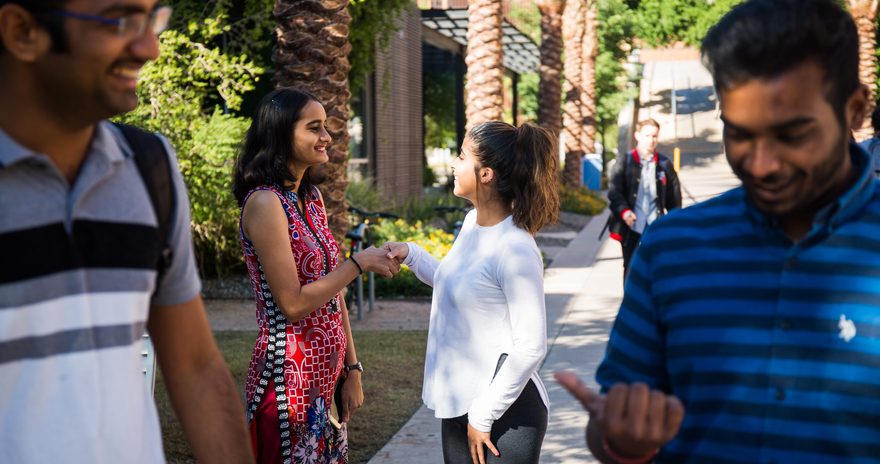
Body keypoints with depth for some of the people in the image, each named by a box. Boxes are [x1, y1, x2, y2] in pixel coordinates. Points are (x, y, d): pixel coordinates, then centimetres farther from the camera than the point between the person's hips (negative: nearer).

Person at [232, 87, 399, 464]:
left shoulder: (311, 196, 10)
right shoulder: (265, 202, -16)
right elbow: (292, 303, -19)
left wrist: (352, 369, 11)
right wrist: (360, 263, -13)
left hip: (327, 373, 8)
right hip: (290, 375, -8)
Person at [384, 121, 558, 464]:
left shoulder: (516, 249, -22)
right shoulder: (472, 222, 3)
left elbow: (530, 348, -21)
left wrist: (484, 415, -17)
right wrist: (411, 255, 7)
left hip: (507, 411, -8)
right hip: (459, 403, 8)